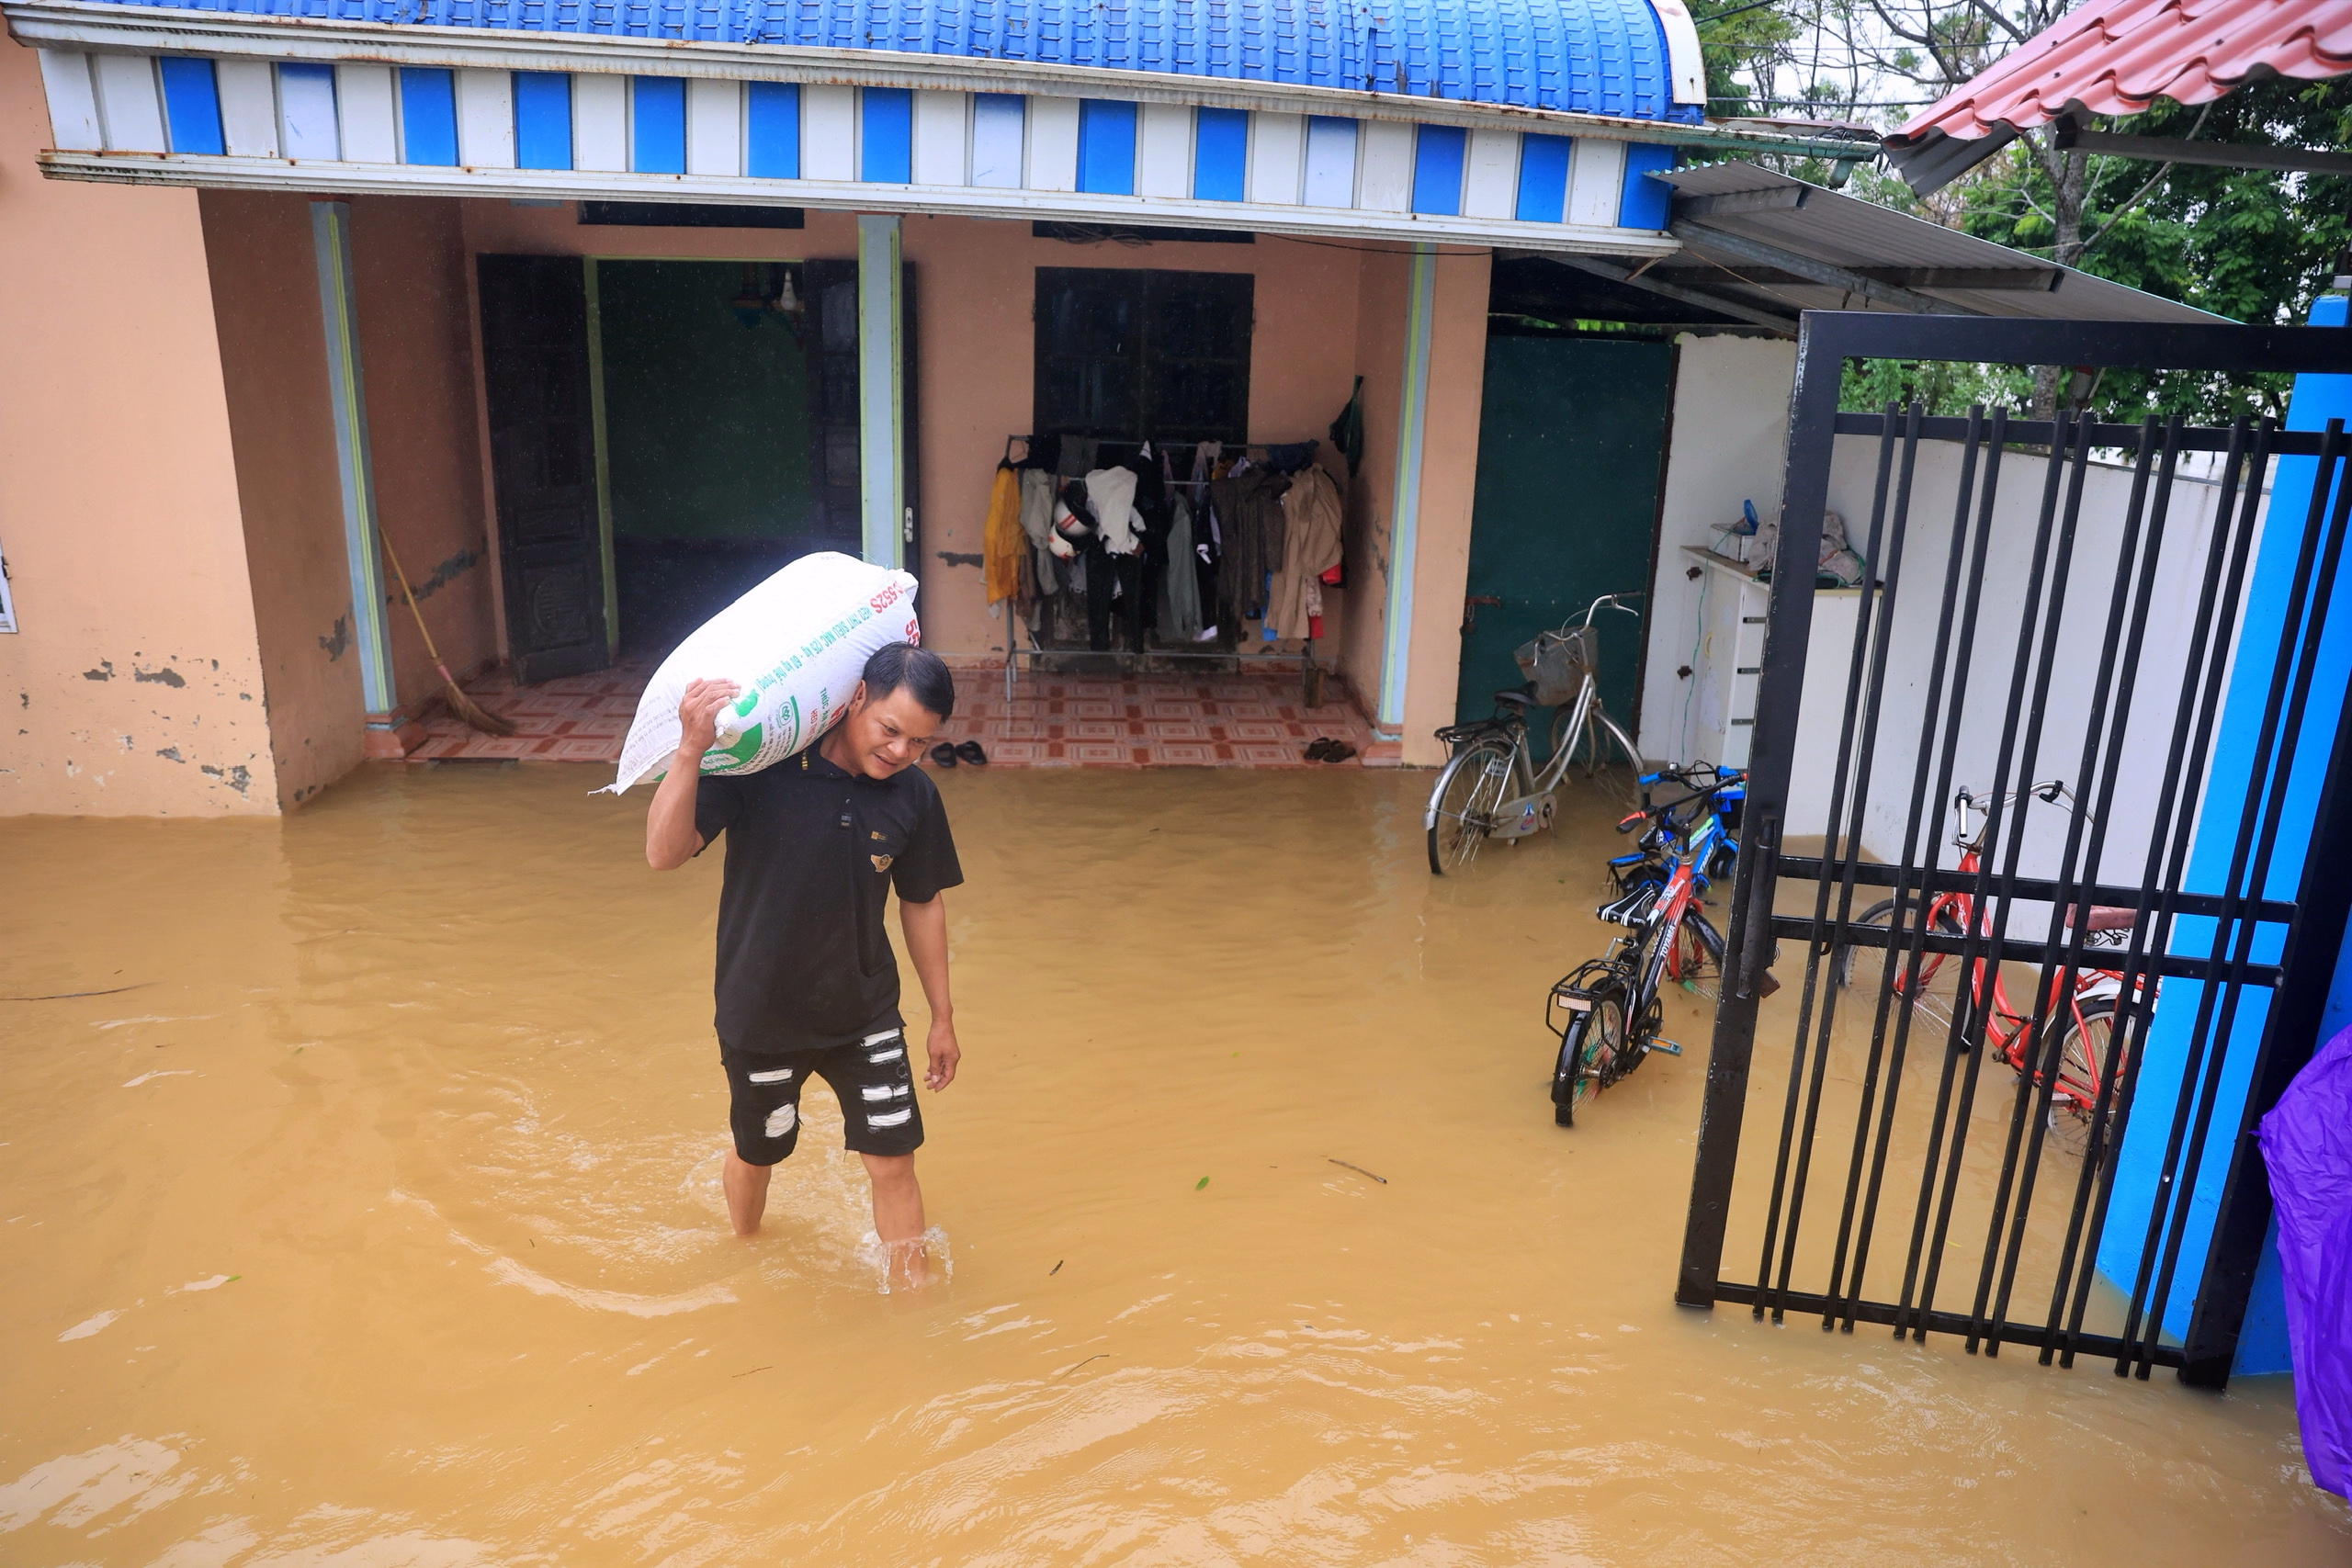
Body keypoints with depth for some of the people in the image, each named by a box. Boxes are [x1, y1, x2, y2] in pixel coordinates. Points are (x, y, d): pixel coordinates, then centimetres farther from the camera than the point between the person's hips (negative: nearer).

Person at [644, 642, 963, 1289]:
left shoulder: (914, 795, -10)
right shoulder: (758, 764, -22)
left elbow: (923, 904, 3)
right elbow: (664, 853, -27)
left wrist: (943, 1017, 9)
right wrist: (691, 751, -44)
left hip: (866, 1016, 2)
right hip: (761, 1015, -1)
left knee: (892, 1162, 2)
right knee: (756, 1153, 21)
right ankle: (743, 1250, 53)